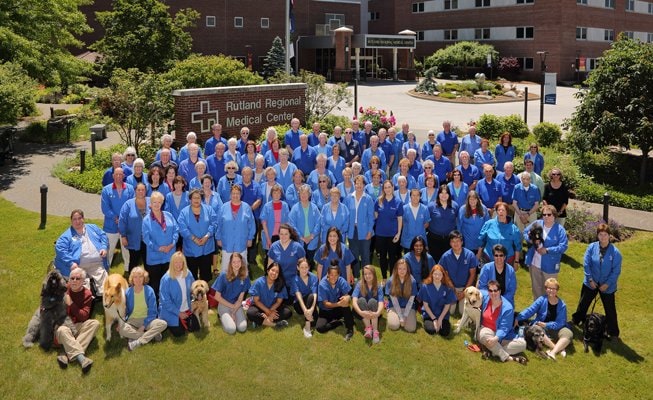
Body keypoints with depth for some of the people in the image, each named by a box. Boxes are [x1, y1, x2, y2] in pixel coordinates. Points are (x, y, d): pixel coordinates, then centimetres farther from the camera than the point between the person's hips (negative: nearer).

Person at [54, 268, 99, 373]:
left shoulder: (87, 294, 0)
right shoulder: (64, 290, 0)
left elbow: (84, 317, -9)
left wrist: (71, 304, -18)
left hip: (78, 326, 2)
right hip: (63, 325, -2)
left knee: (95, 323, -25)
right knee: (62, 330, -35)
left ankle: (68, 356, -36)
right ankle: (81, 358, -48)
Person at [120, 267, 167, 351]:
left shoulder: (149, 291, -7)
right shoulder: (128, 292, -4)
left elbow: (152, 311, -6)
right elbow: (125, 311, 6)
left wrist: (143, 326, -15)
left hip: (147, 320, 0)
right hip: (132, 321, 0)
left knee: (163, 324, -29)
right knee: (122, 330, -33)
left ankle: (138, 342, -31)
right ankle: (152, 335, -25)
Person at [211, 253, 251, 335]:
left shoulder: (244, 277, -6)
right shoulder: (224, 275, -15)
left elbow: (240, 298, -2)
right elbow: (217, 297, -11)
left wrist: (234, 312, -13)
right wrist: (232, 306, -9)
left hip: (237, 305, 3)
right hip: (224, 304, -3)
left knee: (242, 328, -20)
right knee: (231, 329, -23)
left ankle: (231, 316, 10)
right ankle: (223, 317, 9)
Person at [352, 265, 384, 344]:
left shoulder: (378, 287, -9)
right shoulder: (359, 285, -10)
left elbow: (381, 303, -23)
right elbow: (354, 301, -23)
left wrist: (377, 313, -46)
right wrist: (360, 312, -44)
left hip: (374, 313, 0)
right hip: (362, 314, 0)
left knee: (372, 301, -30)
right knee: (361, 299, -29)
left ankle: (375, 331, -43)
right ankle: (368, 328, -40)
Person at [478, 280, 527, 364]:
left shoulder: (508, 308, -18)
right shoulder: (485, 296, -9)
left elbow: (503, 328, -21)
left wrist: (496, 338, -39)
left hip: (500, 336, -1)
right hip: (486, 330, 1)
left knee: (522, 344, -22)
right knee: (485, 334, -39)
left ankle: (494, 351, -29)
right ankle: (507, 357, -34)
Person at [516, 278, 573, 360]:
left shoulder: (562, 305, -3)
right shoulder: (541, 300, -4)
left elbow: (560, 323, -10)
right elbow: (530, 311, -12)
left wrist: (546, 325, -24)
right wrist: (518, 318, -25)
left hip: (556, 329, 1)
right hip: (541, 327, -1)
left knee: (568, 334, -28)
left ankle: (553, 352, -42)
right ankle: (559, 348, -35)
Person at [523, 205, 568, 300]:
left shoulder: (560, 229, -12)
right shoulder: (537, 223, -1)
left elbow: (563, 247, -17)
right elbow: (525, 232, 9)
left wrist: (547, 250, -23)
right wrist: (531, 240, -12)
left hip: (549, 266, -4)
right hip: (534, 263, 4)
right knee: (536, 287, 21)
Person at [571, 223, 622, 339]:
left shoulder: (615, 252, -17)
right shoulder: (592, 247, -12)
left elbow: (616, 271, -12)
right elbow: (586, 264, -7)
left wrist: (607, 284, -13)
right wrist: (590, 279, -10)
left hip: (607, 286, -2)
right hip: (591, 283, 2)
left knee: (610, 309, 7)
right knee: (583, 303, 20)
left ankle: (613, 332, 22)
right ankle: (576, 321, 44)